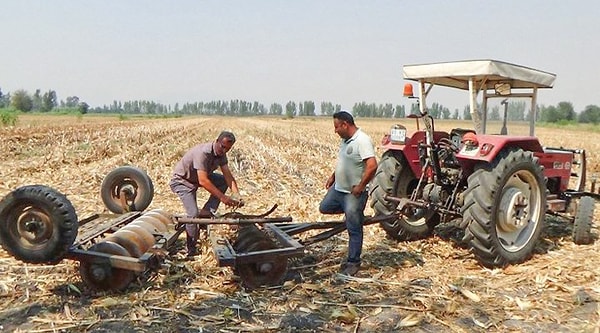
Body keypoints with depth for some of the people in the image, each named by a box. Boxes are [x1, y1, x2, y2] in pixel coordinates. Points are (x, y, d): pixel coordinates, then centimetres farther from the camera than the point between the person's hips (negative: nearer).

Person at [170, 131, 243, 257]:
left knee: (224, 181, -8)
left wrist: (237, 196, -26)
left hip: (200, 177, 8)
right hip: (182, 181, -8)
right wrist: (222, 197, -39)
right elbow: (203, 181, -40)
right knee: (193, 214, -19)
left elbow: (228, 176, -12)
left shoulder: (221, 153, -9)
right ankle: (191, 249, 0)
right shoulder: (202, 152, -34)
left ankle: (206, 212, -7)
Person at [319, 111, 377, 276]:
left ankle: (353, 262, 15)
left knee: (354, 229, 2)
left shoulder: (362, 140, -23)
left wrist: (360, 187, -24)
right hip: (338, 188, 10)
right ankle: (352, 212, 32)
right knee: (324, 207, 23)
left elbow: (372, 166, -30)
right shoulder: (346, 140, 8)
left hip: (353, 192, -10)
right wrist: (333, 176, 18)